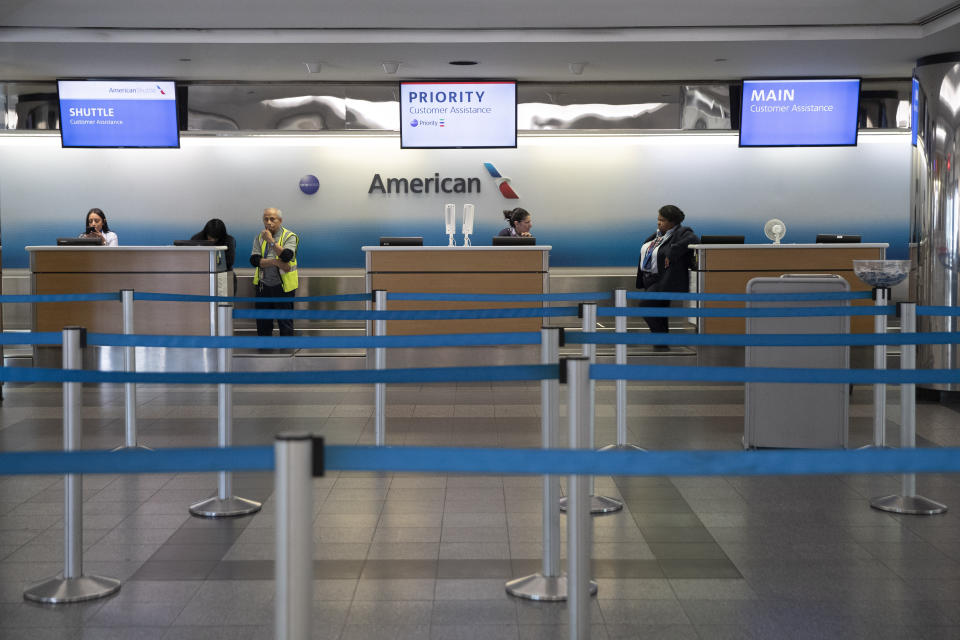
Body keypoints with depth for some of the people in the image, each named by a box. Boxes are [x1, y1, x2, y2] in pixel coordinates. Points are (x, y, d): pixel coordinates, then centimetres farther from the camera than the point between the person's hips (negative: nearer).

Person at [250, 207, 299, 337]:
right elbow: (254, 260, -7)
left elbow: (286, 256, -24)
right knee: (262, 321, 12)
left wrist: (271, 241, -18)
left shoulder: (289, 237, -5)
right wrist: (275, 262, -19)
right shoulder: (259, 237, 7)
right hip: (263, 285, 4)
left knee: (285, 321, 2)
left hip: (283, 286, -4)